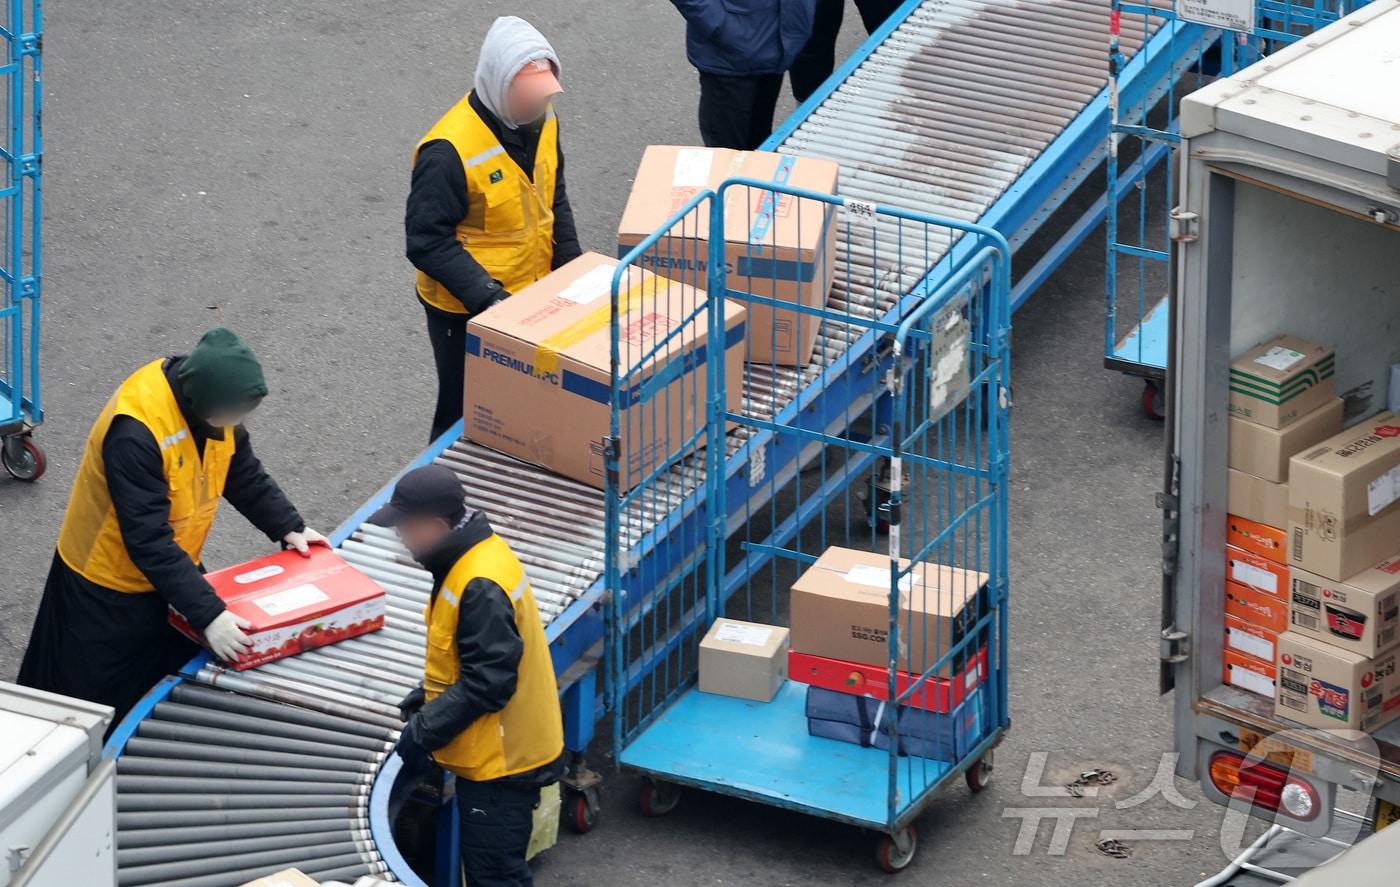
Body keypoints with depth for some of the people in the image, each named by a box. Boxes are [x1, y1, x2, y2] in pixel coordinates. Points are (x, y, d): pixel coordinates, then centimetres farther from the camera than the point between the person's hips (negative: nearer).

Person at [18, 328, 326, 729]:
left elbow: (243, 471, 5)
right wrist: (209, 615, -39)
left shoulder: (213, 400, -14)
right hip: (109, 588, -7)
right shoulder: (134, 432, -38)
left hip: (173, 565, 7)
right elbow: (148, 540, -37)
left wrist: (288, 527, -5)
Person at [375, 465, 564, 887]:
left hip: (501, 762, -10)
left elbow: (487, 683, -26)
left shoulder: (480, 587, -28)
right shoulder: (477, 554, 5)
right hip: (496, 753, 10)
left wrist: (424, 732, -18)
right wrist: (427, 696, 11)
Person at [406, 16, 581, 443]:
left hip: (533, 298, 7)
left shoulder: (541, 120, -5)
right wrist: (484, 295, -30)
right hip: (467, 313, -7)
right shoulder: (450, 151, -28)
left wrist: (571, 266, 1)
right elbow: (427, 241, -24)